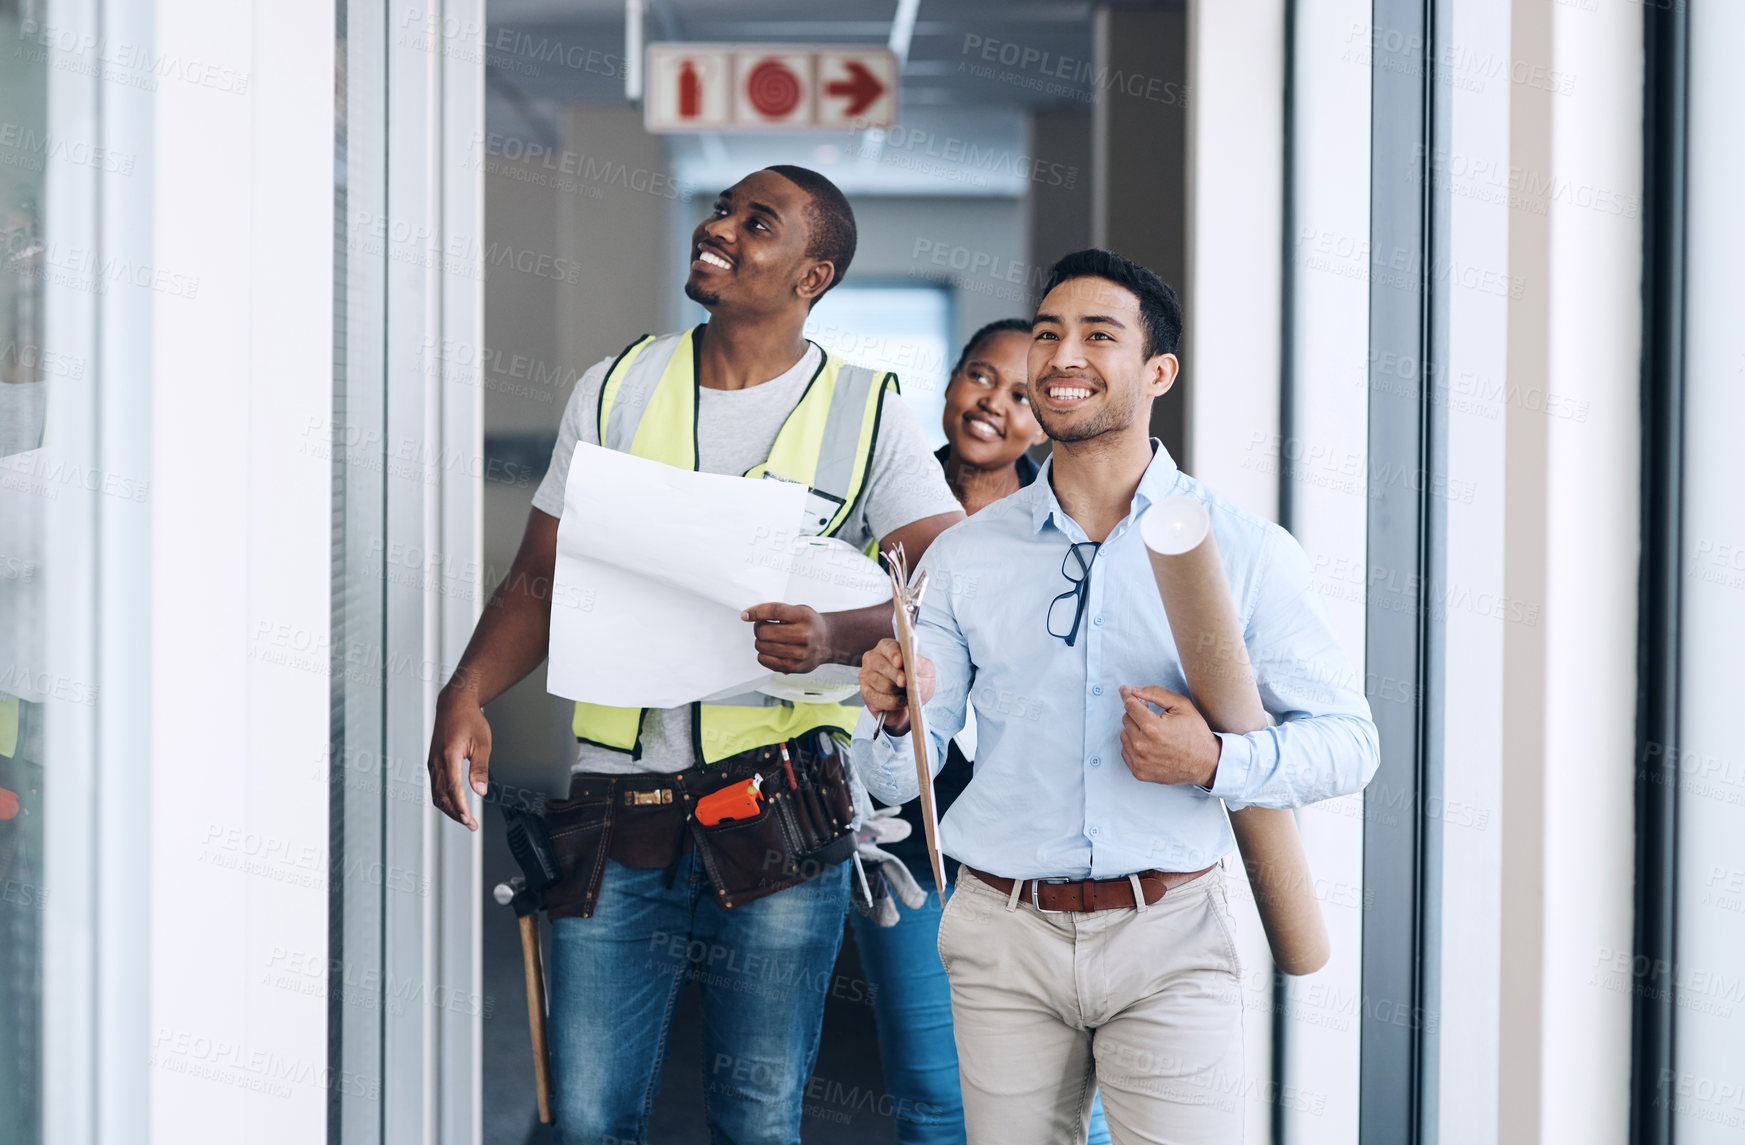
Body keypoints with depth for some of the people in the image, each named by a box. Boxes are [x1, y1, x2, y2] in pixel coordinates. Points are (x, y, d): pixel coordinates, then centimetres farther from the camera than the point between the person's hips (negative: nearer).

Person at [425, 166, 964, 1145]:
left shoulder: (870, 413, 2)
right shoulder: (618, 391, 10)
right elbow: (541, 580, 11)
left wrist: (836, 638, -25)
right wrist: (466, 696, -6)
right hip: (617, 815, 2)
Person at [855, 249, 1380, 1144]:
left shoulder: (1245, 550, 0)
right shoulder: (964, 556, 6)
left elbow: (1347, 741, 1)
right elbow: (895, 782, 6)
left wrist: (1216, 761, -16)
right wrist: (893, 714, -16)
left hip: (1168, 942, -2)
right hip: (1004, 942, 2)